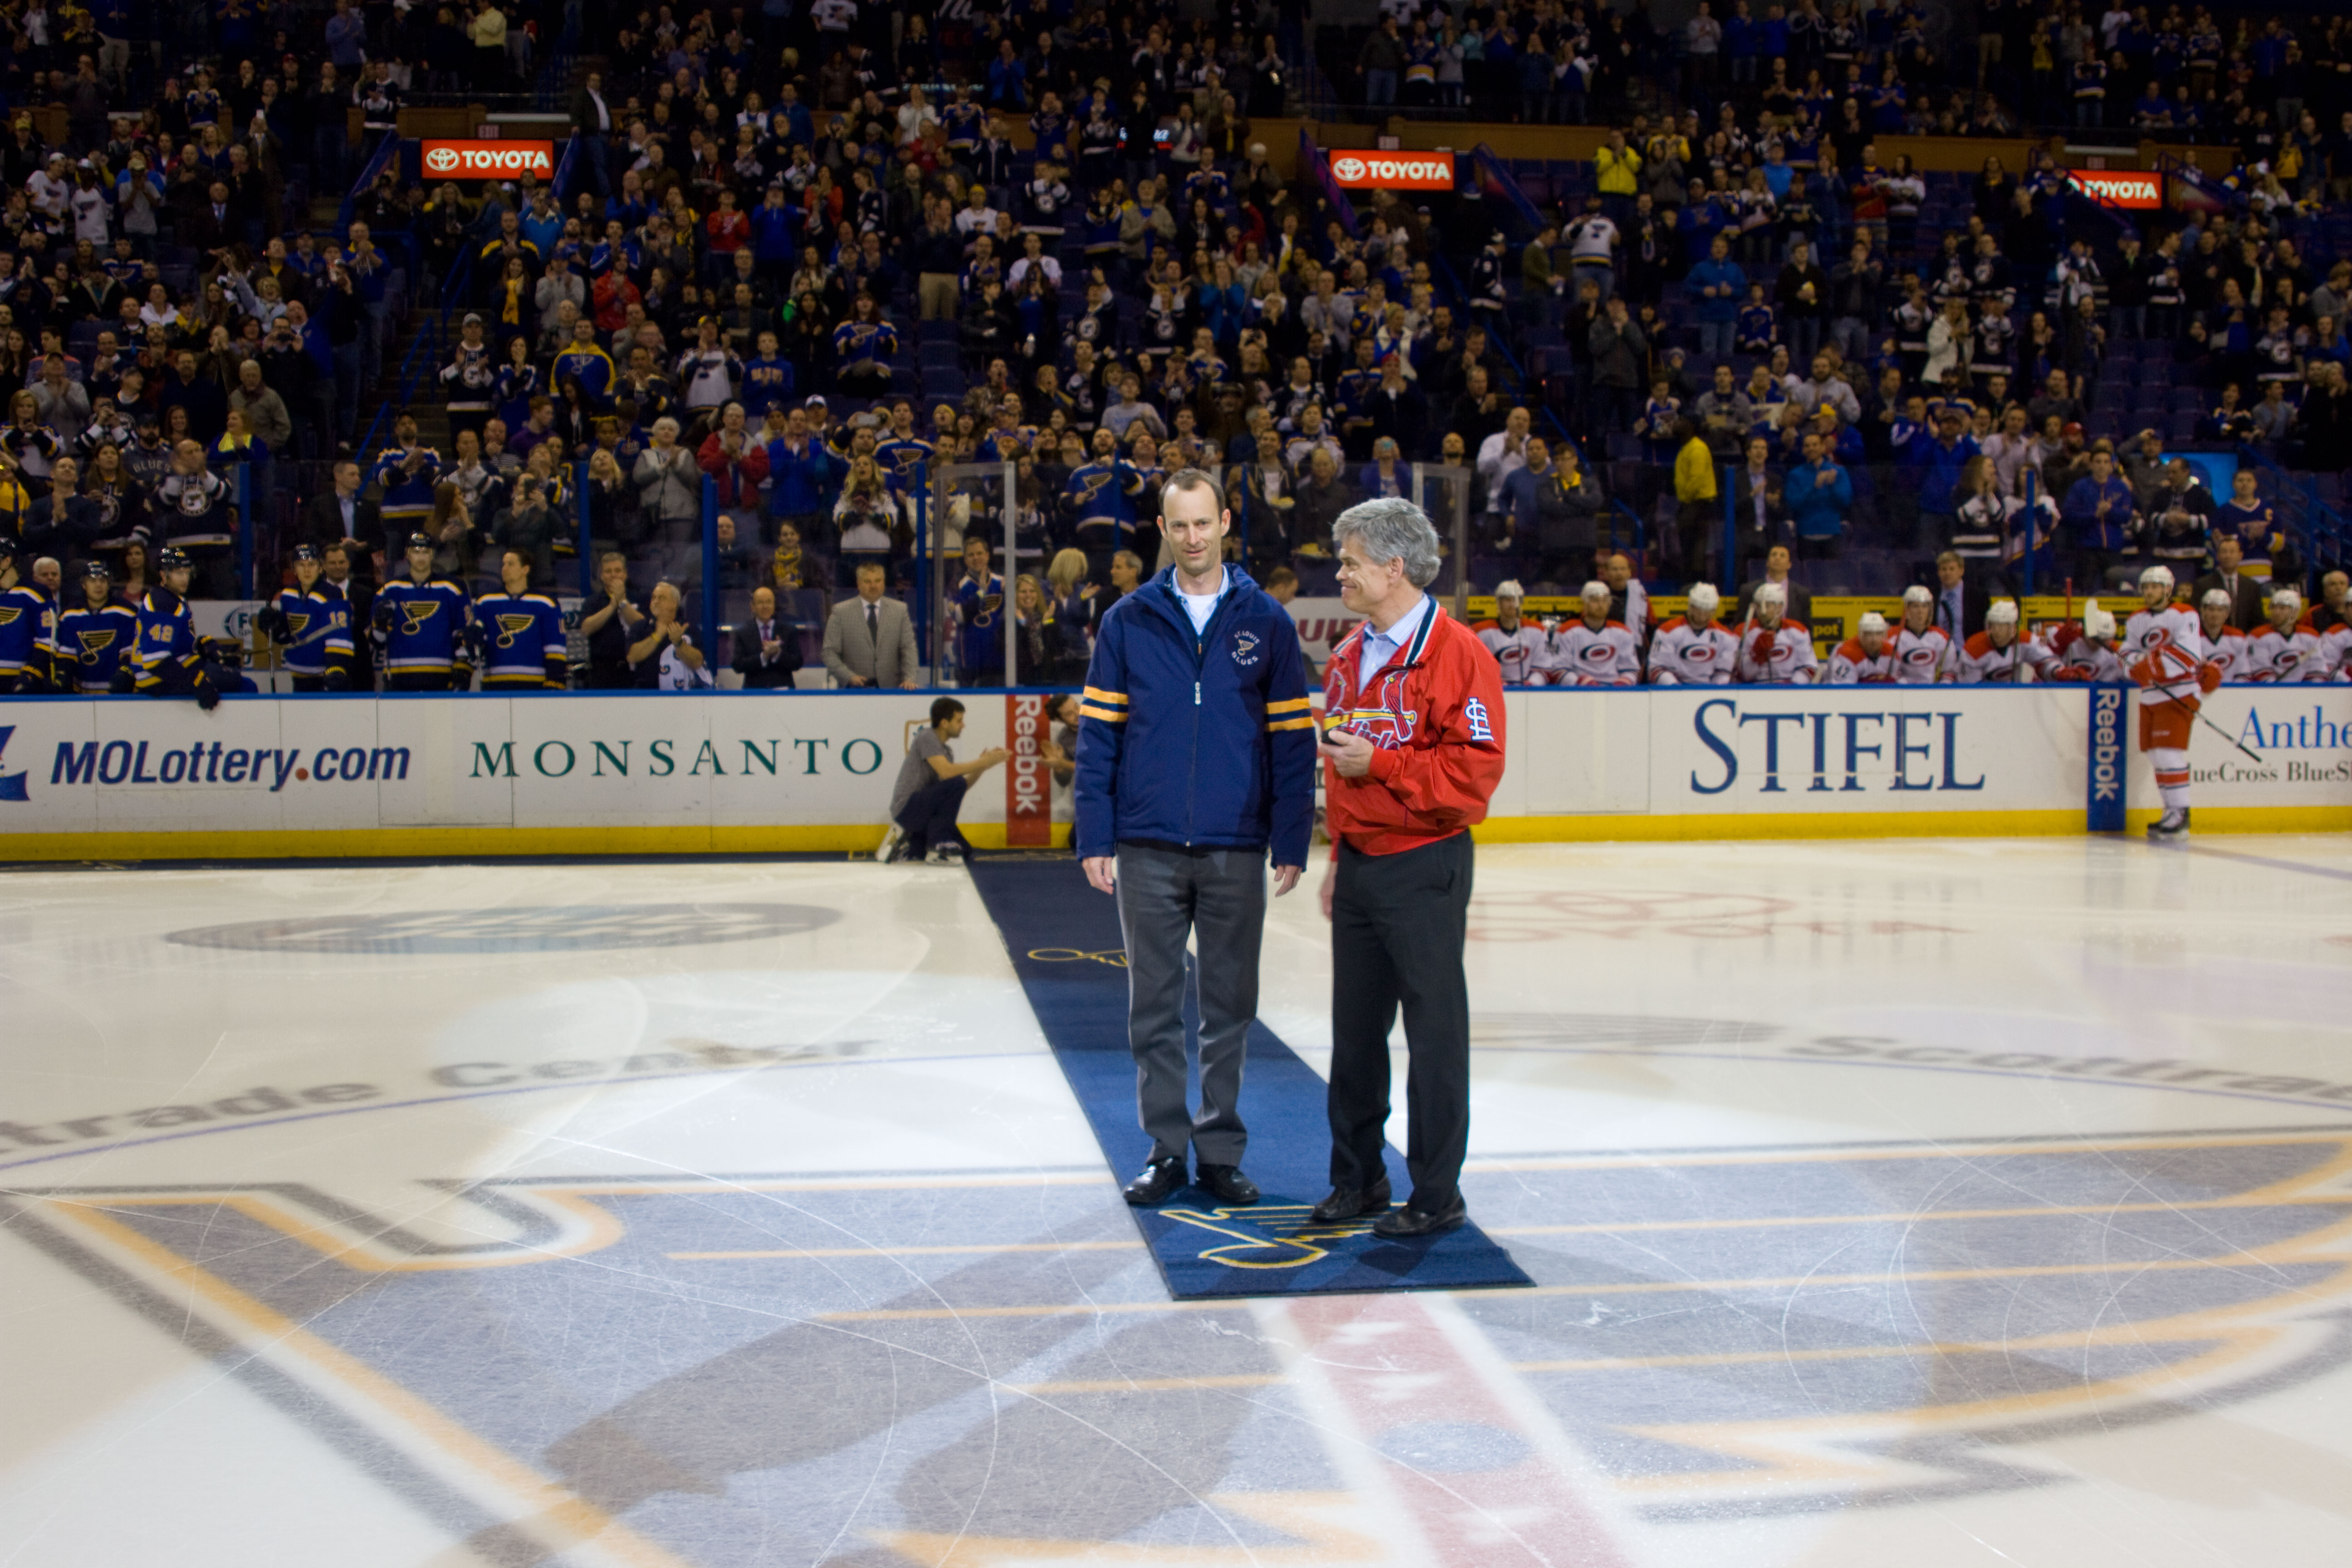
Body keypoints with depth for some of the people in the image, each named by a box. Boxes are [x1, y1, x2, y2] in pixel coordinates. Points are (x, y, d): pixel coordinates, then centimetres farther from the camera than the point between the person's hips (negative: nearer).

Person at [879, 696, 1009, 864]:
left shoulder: (947, 750, 16)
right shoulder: (926, 737, -11)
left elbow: (962, 788, 12)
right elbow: (946, 772, -24)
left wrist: (982, 767, -1)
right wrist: (983, 762, -18)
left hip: (923, 810, 9)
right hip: (907, 807, -9)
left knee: (962, 851, 5)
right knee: (955, 784, -26)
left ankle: (904, 849, 14)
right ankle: (938, 846, -17)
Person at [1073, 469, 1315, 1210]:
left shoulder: (1266, 622, 3)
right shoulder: (1128, 621, 3)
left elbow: (1292, 738, 3)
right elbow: (1098, 734, 2)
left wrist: (1291, 843, -2)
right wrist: (1095, 839, -4)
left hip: (1236, 850, 0)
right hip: (1148, 849, 0)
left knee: (1230, 1006, 8)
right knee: (1154, 1005, 7)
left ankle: (1220, 1150, 20)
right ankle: (1167, 1148, 18)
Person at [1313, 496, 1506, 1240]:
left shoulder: (1456, 654, -12)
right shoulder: (1348, 658, 13)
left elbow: (1475, 768, -19)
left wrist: (1381, 764, -19)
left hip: (1424, 870, -7)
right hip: (1359, 866, 8)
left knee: (1434, 1032, 1)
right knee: (1355, 1030, 13)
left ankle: (1436, 1194, 12)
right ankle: (1357, 1180, 25)